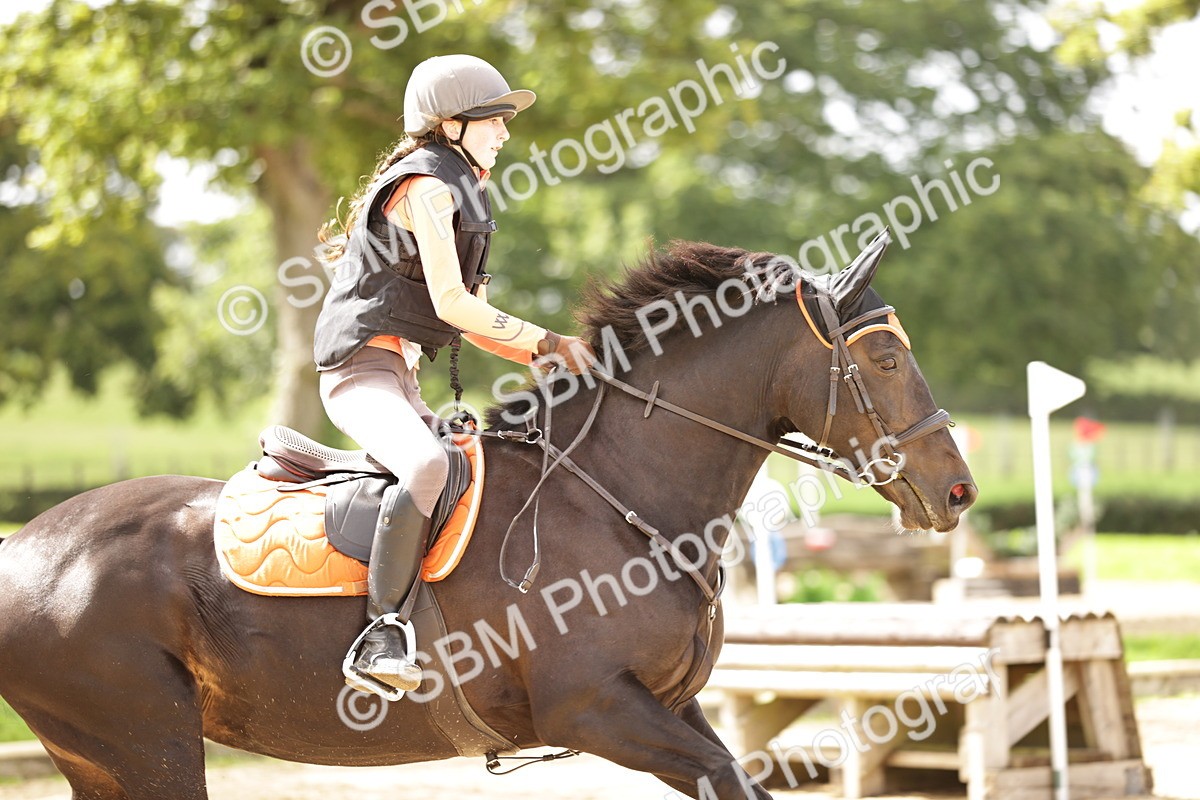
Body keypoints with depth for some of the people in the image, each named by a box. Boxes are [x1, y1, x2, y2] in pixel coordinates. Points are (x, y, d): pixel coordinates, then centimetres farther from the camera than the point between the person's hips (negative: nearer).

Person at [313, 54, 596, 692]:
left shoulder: (459, 193, 22)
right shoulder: (427, 184, -8)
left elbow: (471, 320, 21)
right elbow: (450, 302, -17)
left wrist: (543, 355, 7)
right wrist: (548, 341, -14)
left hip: (401, 377, 11)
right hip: (362, 368, -11)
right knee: (427, 466, -35)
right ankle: (382, 633, -34)